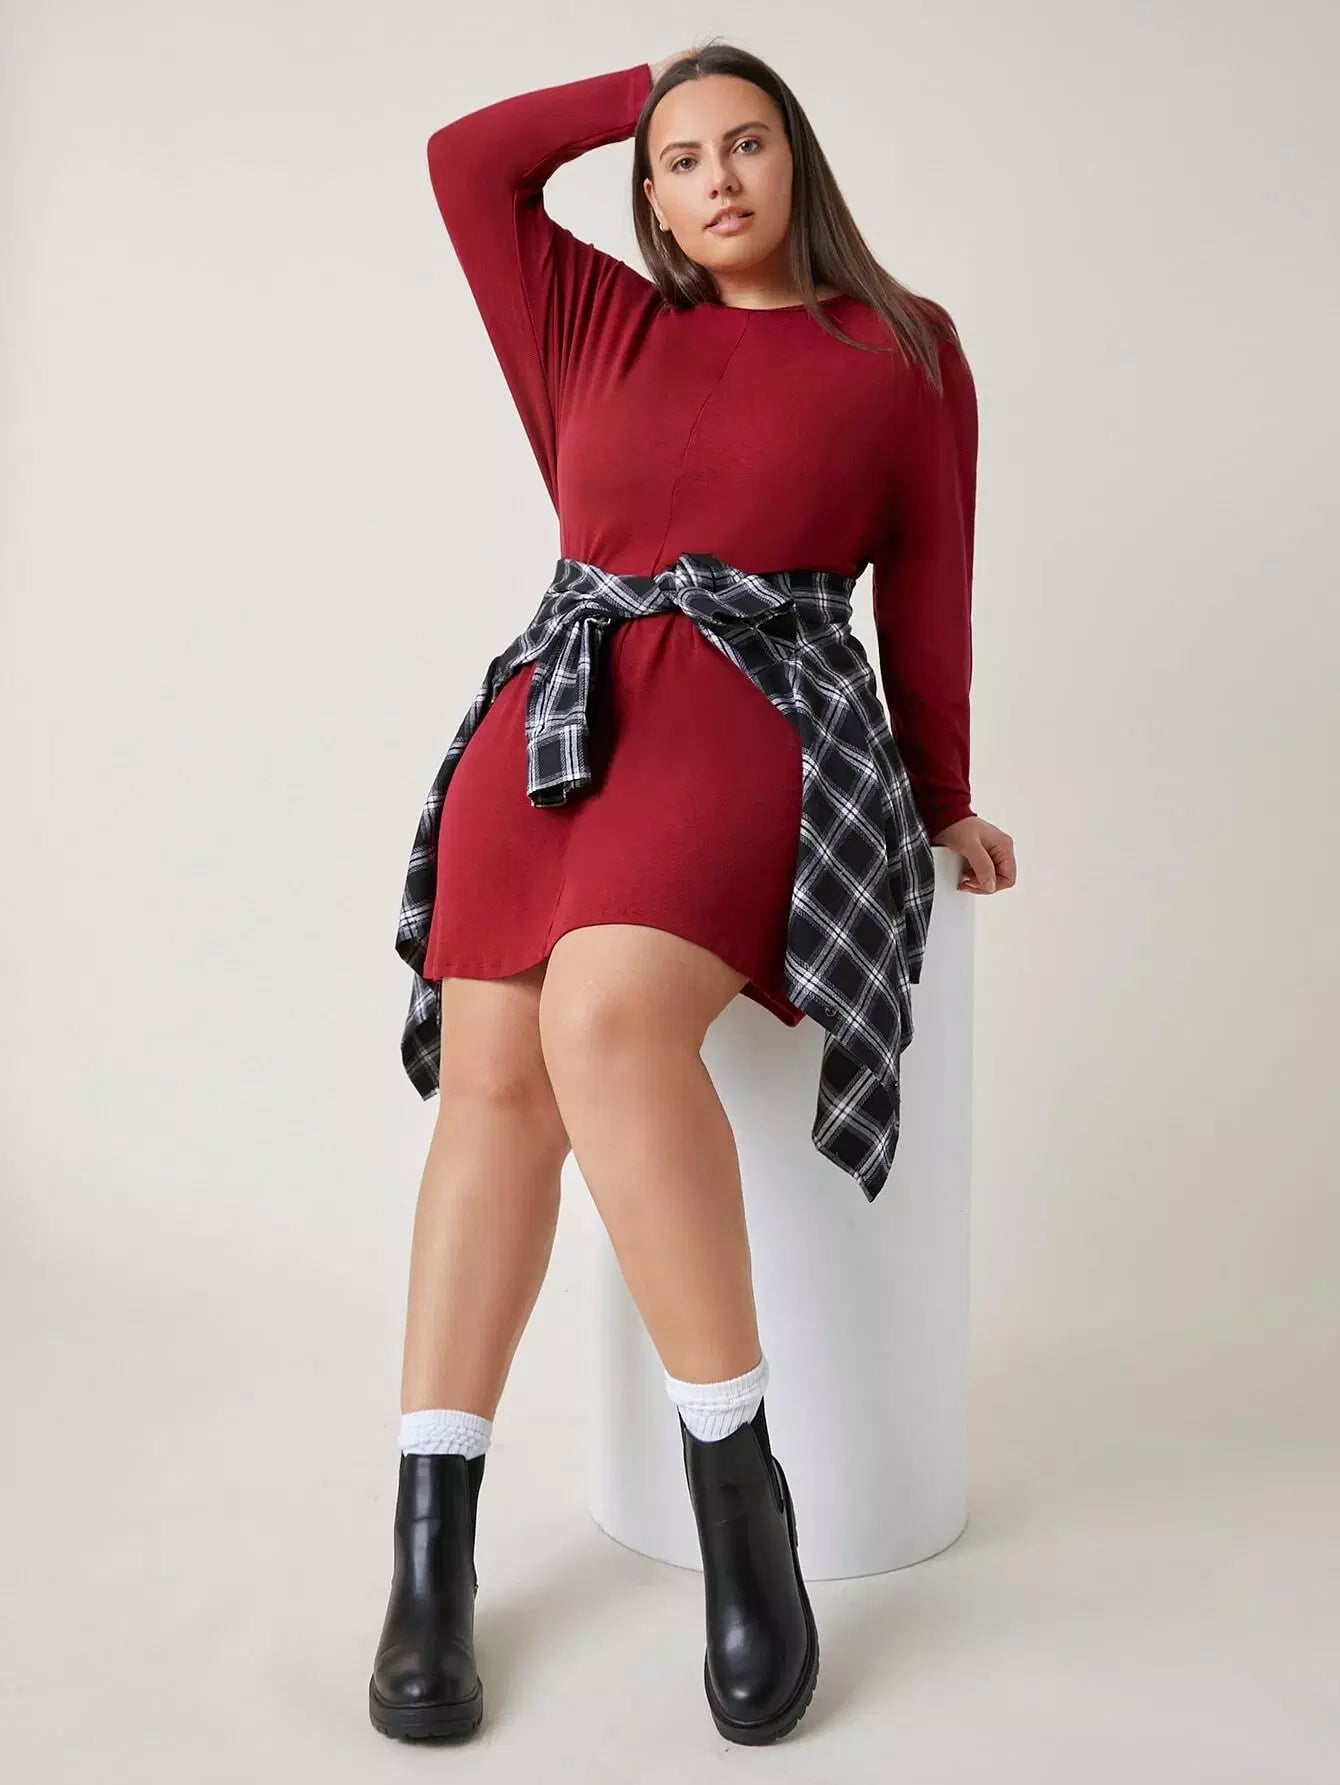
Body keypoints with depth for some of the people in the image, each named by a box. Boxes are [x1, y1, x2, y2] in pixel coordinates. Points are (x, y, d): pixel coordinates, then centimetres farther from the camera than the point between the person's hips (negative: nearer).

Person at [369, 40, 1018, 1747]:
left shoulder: (903, 346, 17)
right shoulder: (603, 327, 24)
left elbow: (930, 590, 15)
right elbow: (465, 162, 23)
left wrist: (946, 806, 17)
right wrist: (646, 88, 31)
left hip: (765, 723, -3)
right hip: (556, 713, 4)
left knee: (607, 1021, -33)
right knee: (492, 1074, -20)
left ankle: (739, 1486, -21)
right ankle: (429, 1549, -16)